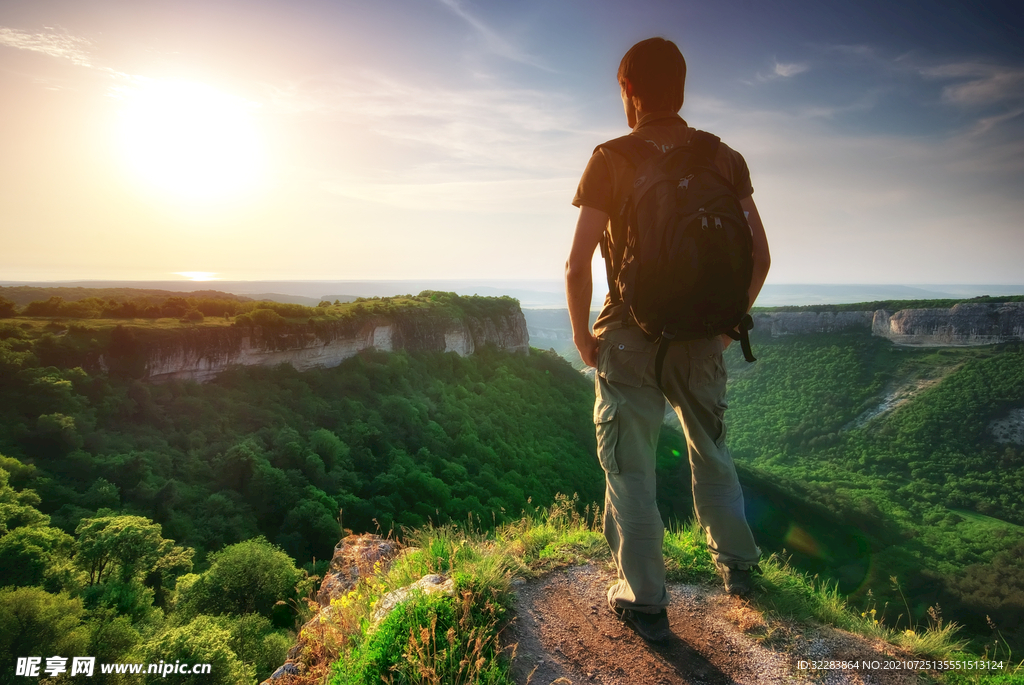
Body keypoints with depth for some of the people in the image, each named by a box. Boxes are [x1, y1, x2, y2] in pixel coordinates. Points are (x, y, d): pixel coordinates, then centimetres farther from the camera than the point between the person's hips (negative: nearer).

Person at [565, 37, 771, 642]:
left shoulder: (611, 160, -8)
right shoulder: (725, 159, 3)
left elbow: (579, 264, -14)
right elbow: (760, 257, 3)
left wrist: (581, 333, -1)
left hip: (631, 338, -4)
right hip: (702, 340, 4)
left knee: (630, 469, 9)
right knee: (713, 456, 24)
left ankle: (646, 604, 19)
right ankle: (738, 566, 41)